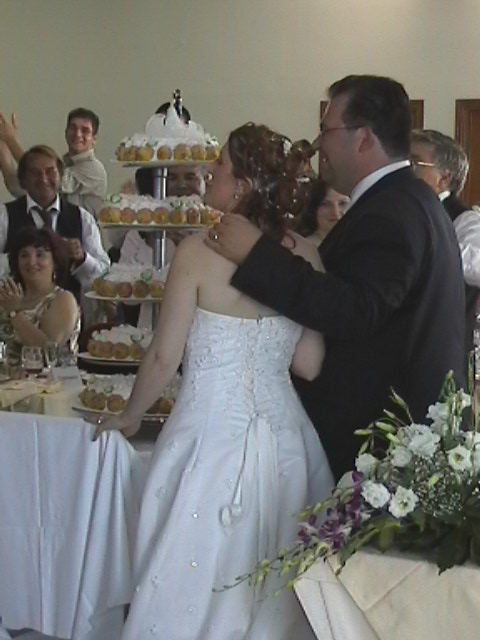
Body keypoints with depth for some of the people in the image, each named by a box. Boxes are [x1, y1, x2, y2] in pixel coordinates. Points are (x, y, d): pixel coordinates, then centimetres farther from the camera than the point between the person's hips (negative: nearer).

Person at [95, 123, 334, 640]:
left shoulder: (198, 251, -13)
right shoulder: (305, 255, -2)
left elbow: (164, 358, -8)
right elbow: (310, 363, 0)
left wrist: (129, 417, 9)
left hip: (213, 433, -4)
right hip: (282, 436, 5)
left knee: (196, 583, 11)